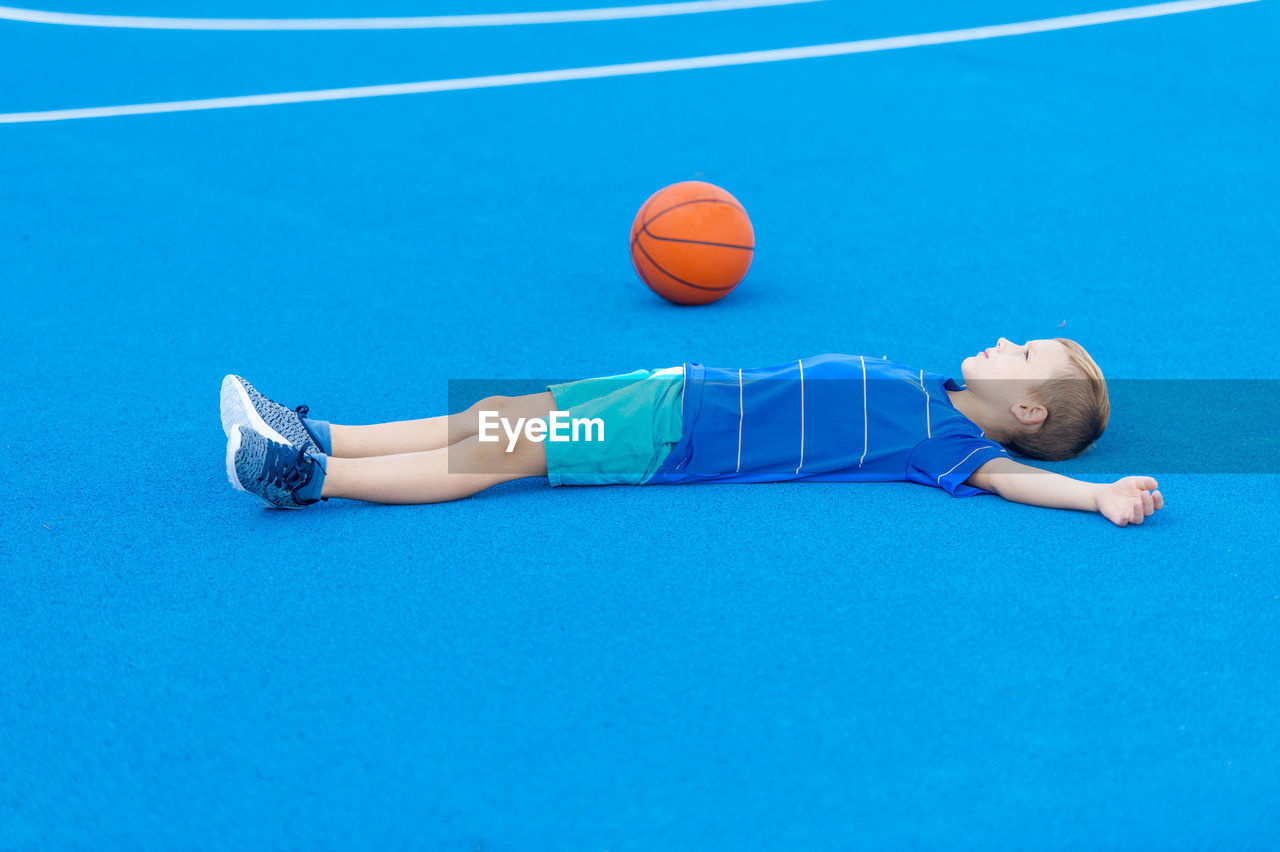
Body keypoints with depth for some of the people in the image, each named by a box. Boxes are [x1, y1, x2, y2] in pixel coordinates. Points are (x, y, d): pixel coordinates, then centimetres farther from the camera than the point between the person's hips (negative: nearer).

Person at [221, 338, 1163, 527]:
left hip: (676, 437, -7)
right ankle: (317, 442, 10)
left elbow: (1008, 475, -23)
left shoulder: (947, 442, -9)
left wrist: (1102, 494, -34)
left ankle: (311, 477, -6)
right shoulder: (927, 386, 13)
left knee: (500, 454, -11)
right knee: (497, 419, 4)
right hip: (682, 392, 7)